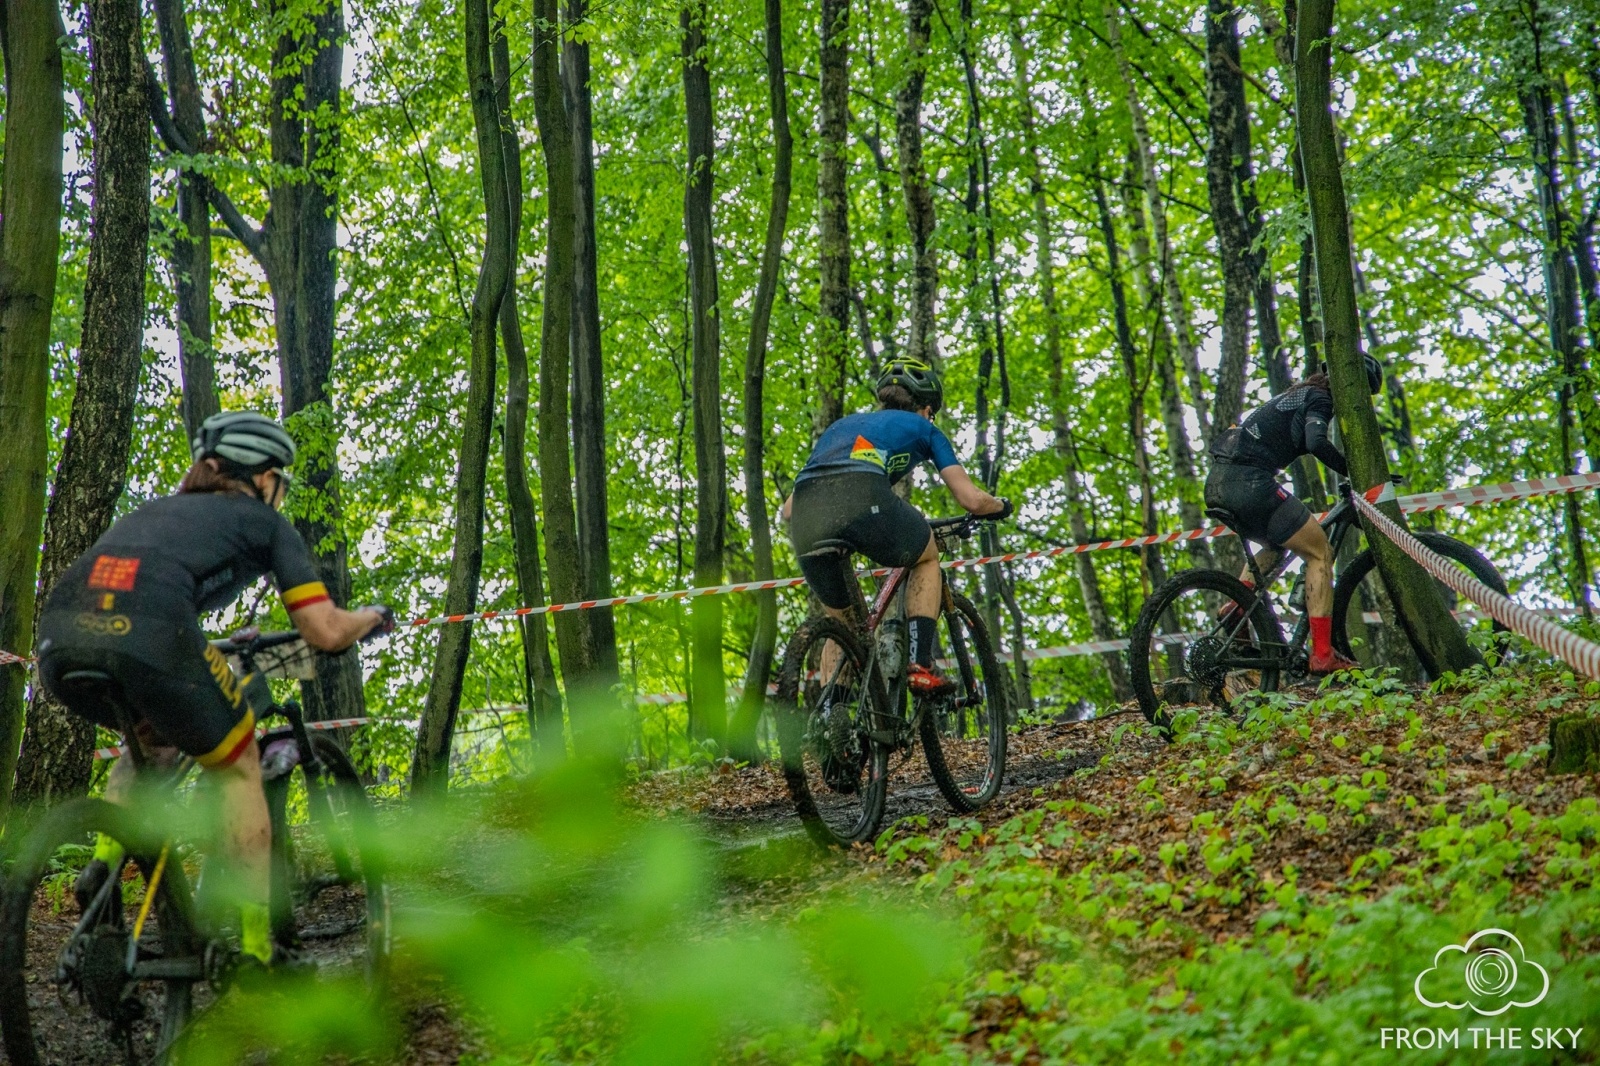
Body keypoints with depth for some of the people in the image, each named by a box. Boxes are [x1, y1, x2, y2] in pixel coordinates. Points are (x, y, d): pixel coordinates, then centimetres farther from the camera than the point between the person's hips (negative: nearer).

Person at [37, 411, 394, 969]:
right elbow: (324, 631, 14)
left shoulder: (156, 508, 38)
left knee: (153, 739, 36)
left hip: (57, 638, 6)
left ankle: (103, 862, 14)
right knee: (237, 766, 18)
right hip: (149, 636, -6)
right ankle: (256, 952, 15)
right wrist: (374, 618, 35)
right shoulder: (265, 522, 22)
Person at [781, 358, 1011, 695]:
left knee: (837, 618, 27)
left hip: (805, 517, 4)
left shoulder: (842, 424, 39)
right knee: (927, 557, 28)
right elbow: (971, 499, 24)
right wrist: (1001, 506, 47)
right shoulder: (922, 427, 29)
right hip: (862, 499, -4)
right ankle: (920, 666, 14)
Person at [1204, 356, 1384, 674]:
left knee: (1276, 542, 32)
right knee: (1320, 552, 0)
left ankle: (1237, 606, 11)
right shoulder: (1319, 399, 1)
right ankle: (1323, 654, -6)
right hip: (1248, 481, -9)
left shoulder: (1294, 394, 28)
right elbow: (1317, 443, -18)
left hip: (1216, 484, 9)